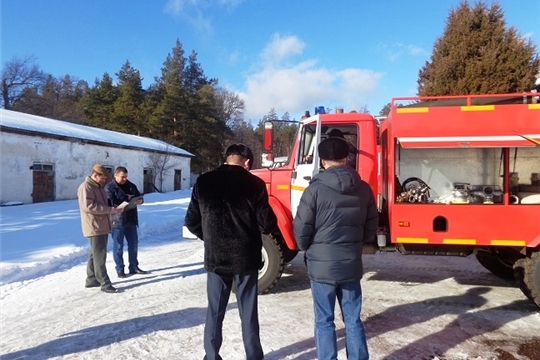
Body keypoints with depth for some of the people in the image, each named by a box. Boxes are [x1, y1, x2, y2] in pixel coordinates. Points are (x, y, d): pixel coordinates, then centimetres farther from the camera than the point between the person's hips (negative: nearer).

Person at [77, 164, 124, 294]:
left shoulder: (99, 187, 18)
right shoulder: (86, 187, -13)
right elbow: (88, 206, -24)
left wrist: (114, 208, 4)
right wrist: (109, 210, -25)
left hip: (102, 226, 10)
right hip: (94, 227, -10)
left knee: (95, 254, 16)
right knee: (100, 255, -8)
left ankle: (92, 279, 26)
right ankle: (105, 283, -4)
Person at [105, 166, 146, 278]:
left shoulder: (131, 186, 10)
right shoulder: (109, 187, -6)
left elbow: (139, 196, 12)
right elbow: (111, 202, -19)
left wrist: (140, 200, -12)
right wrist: (127, 198, -18)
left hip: (131, 220, 6)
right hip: (117, 221, -5)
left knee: (134, 244, 13)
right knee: (118, 246, 5)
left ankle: (133, 267, 26)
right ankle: (120, 269, 17)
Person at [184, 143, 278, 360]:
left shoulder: (203, 182, -2)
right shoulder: (254, 184, -10)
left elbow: (191, 222, 3)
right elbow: (266, 225, -9)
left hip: (215, 257, 2)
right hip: (246, 258, -2)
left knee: (214, 312, 16)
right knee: (248, 314, 12)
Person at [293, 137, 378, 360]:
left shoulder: (316, 189, -13)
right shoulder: (364, 189, 1)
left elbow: (301, 230, -10)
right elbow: (371, 229, 8)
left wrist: (308, 249, 10)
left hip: (321, 264, -4)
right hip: (352, 264, 4)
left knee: (324, 322, 9)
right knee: (353, 320, 16)